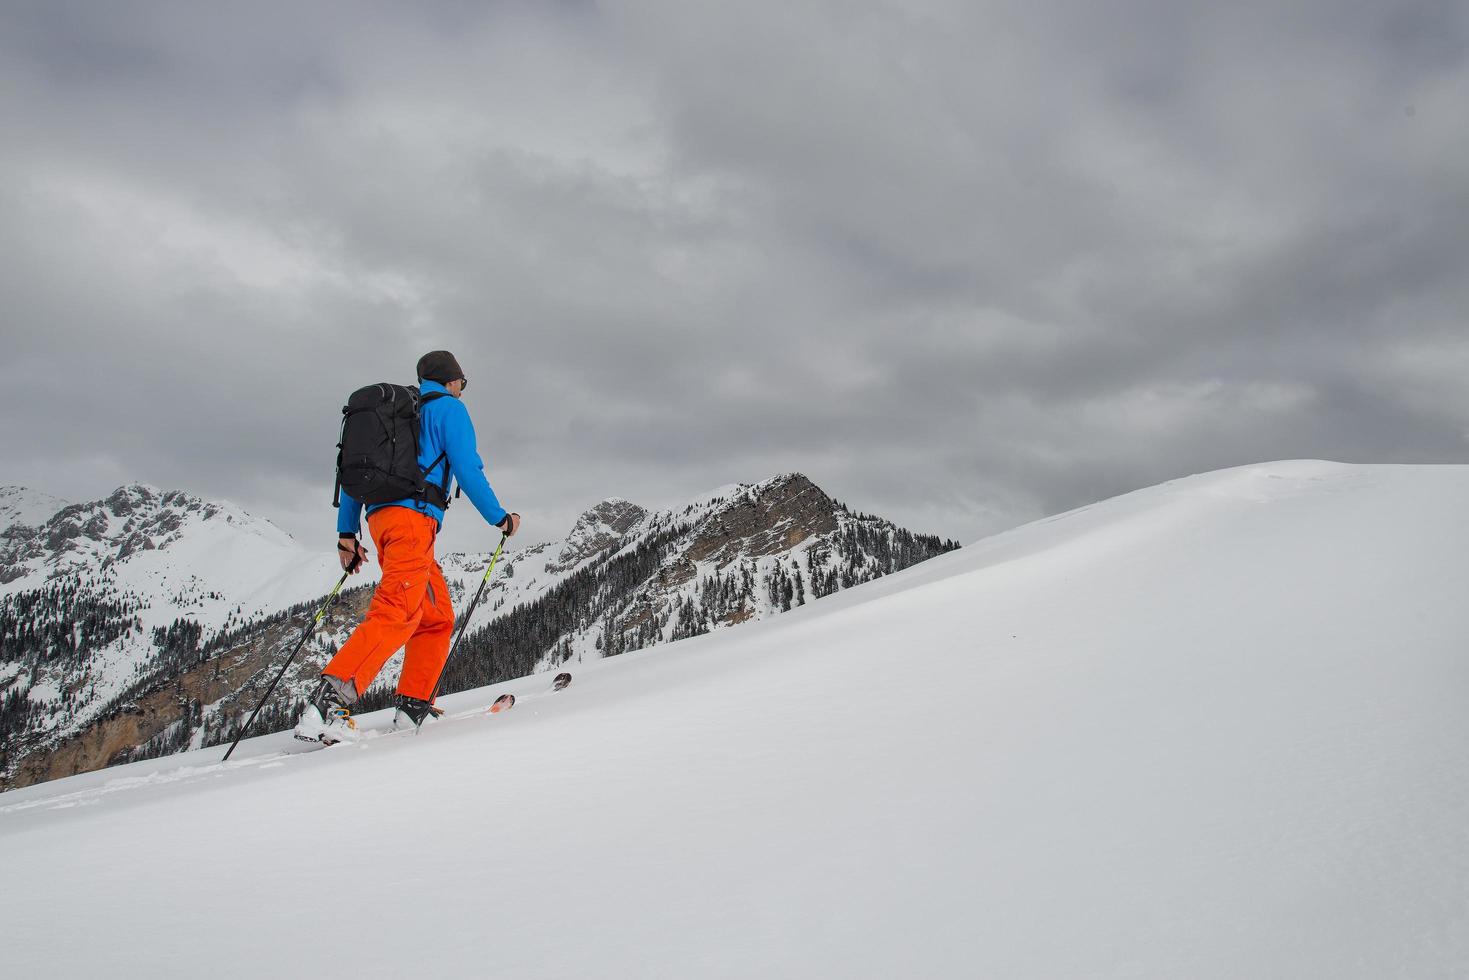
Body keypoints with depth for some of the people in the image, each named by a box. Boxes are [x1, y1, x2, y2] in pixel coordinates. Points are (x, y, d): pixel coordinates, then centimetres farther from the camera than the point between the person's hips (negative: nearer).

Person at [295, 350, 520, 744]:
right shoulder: (449, 408, 8)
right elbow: (467, 470, -3)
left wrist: (347, 533, 22)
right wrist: (500, 518, 7)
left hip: (380, 517, 9)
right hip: (413, 515, -8)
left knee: (436, 615, 15)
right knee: (395, 613, -19)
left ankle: (415, 705, 10)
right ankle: (328, 704, -33)